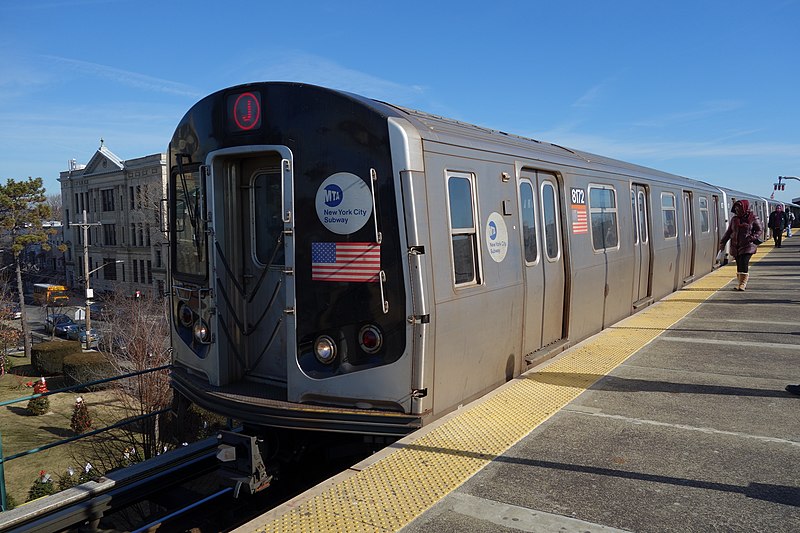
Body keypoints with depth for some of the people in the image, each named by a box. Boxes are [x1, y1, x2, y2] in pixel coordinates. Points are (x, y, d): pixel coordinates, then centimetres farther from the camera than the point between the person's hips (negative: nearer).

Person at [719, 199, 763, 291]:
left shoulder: (753, 218, -2)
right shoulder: (734, 219, 10)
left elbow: (759, 230, 0)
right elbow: (729, 231, 15)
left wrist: (752, 238, -17)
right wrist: (723, 242, 10)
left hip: (747, 246, -4)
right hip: (735, 246, 4)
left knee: (744, 263, -13)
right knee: (739, 265, 6)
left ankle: (743, 283, -7)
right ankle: (740, 282, 14)